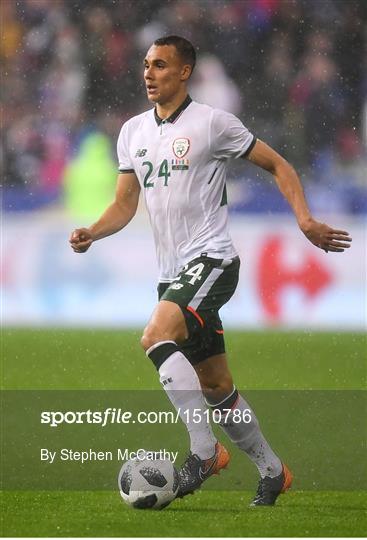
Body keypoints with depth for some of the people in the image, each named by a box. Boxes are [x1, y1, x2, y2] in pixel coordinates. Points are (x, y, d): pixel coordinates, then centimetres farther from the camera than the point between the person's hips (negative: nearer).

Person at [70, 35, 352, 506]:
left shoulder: (213, 123, -5)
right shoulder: (133, 132, 13)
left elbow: (278, 167, 1)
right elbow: (125, 204, 14)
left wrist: (306, 222, -11)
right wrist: (91, 233, -6)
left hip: (210, 259, -7)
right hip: (172, 272, 7)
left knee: (156, 336, -30)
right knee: (216, 387, 10)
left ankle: (204, 450, -27)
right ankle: (272, 471, 24)